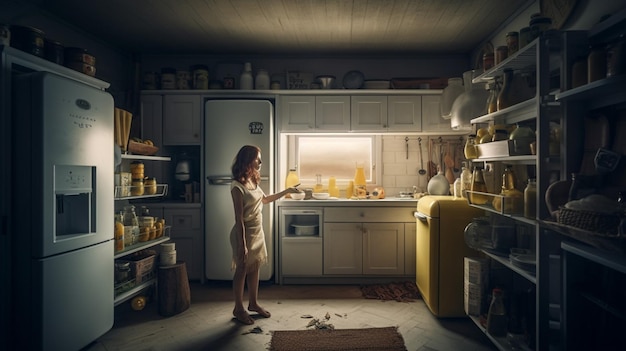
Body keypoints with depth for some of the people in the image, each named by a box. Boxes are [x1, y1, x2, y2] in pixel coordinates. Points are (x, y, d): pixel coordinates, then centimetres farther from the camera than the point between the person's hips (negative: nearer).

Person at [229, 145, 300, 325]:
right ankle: (238, 308, 24)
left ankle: (253, 303, 34)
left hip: (258, 231, 8)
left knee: (255, 268, 17)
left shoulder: (253, 181, 5)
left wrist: (287, 191, 19)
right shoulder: (237, 186, -20)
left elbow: (265, 199, 23)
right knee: (242, 270, 7)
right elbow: (239, 218, -21)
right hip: (245, 233, -8)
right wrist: (242, 244, -21)